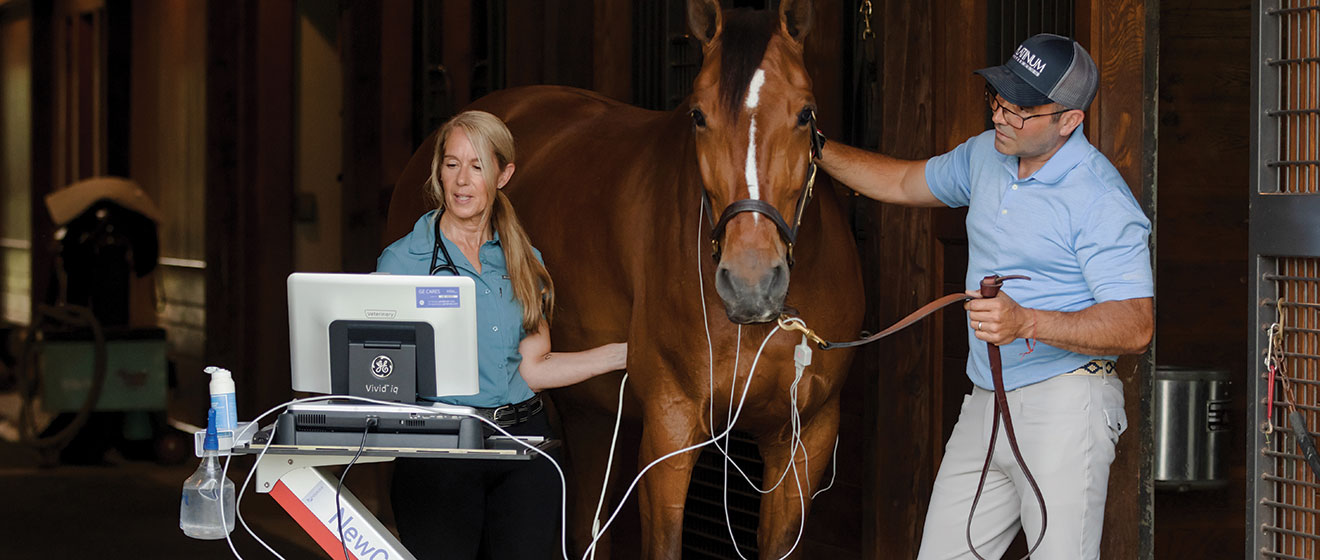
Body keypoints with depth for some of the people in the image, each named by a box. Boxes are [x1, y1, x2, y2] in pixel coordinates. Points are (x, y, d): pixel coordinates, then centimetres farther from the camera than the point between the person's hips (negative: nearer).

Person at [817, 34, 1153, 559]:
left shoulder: (1101, 200, -16)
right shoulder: (985, 155, 9)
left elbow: (1135, 326, -20)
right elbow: (904, 183, 28)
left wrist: (1026, 323, -32)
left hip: (1063, 403, -8)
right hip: (983, 406, 8)